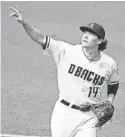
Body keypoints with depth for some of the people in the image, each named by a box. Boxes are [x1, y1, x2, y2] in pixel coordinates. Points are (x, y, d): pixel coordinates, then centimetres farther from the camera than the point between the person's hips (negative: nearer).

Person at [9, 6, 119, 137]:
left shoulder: (109, 64, -3)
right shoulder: (67, 51, -9)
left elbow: (114, 84, 16)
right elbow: (41, 39, -16)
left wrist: (109, 103, 1)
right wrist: (24, 23, -30)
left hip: (88, 116, 1)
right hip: (64, 112, 0)